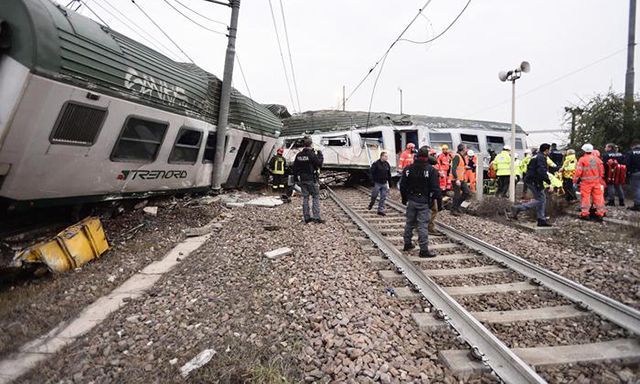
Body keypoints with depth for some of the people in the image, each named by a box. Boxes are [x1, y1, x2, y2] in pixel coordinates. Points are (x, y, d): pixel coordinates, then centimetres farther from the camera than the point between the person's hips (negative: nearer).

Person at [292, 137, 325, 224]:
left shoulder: (299, 155, 7)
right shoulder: (312, 154, -14)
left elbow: (295, 168, 10)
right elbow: (319, 163, -12)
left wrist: (296, 178, 18)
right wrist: (320, 154, 3)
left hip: (302, 180, 6)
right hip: (312, 179, -6)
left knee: (305, 198, 10)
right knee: (315, 197, 1)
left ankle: (306, 217, 14)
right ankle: (316, 217, -2)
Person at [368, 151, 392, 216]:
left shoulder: (387, 164, 6)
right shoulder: (376, 163, -11)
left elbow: (389, 174, 15)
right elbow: (371, 172, -11)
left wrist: (389, 182, 13)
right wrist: (373, 181, -17)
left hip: (384, 184, 5)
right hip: (377, 183, -4)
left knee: (383, 198, 3)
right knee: (374, 196, 7)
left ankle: (381, 210, 11)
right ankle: (371, 203, 37)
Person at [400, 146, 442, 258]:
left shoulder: (408, 169, 3)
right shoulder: (431, 170, -11)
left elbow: (402, 186, 8)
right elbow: (435, 188, -14)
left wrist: (404, 199, 18)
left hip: (411, 201, 5)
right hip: (424, 202, -5)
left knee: (410, 223, 17)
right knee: (422, 225, -4)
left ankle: (407, 244, 28)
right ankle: (424, 250, 0)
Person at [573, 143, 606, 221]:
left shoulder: (582, 159, -9)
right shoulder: (597, 159, 7)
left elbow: (578, 171, -11)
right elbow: (602, 171, 12)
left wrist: (575, 181, -4)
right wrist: (601, 181, 21)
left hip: (586, 181, -5)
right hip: (597, 181, 5)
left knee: (585, 197, 0)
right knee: (598, 196, 8)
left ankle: (585, 213, 3)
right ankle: (600, 213, 13)